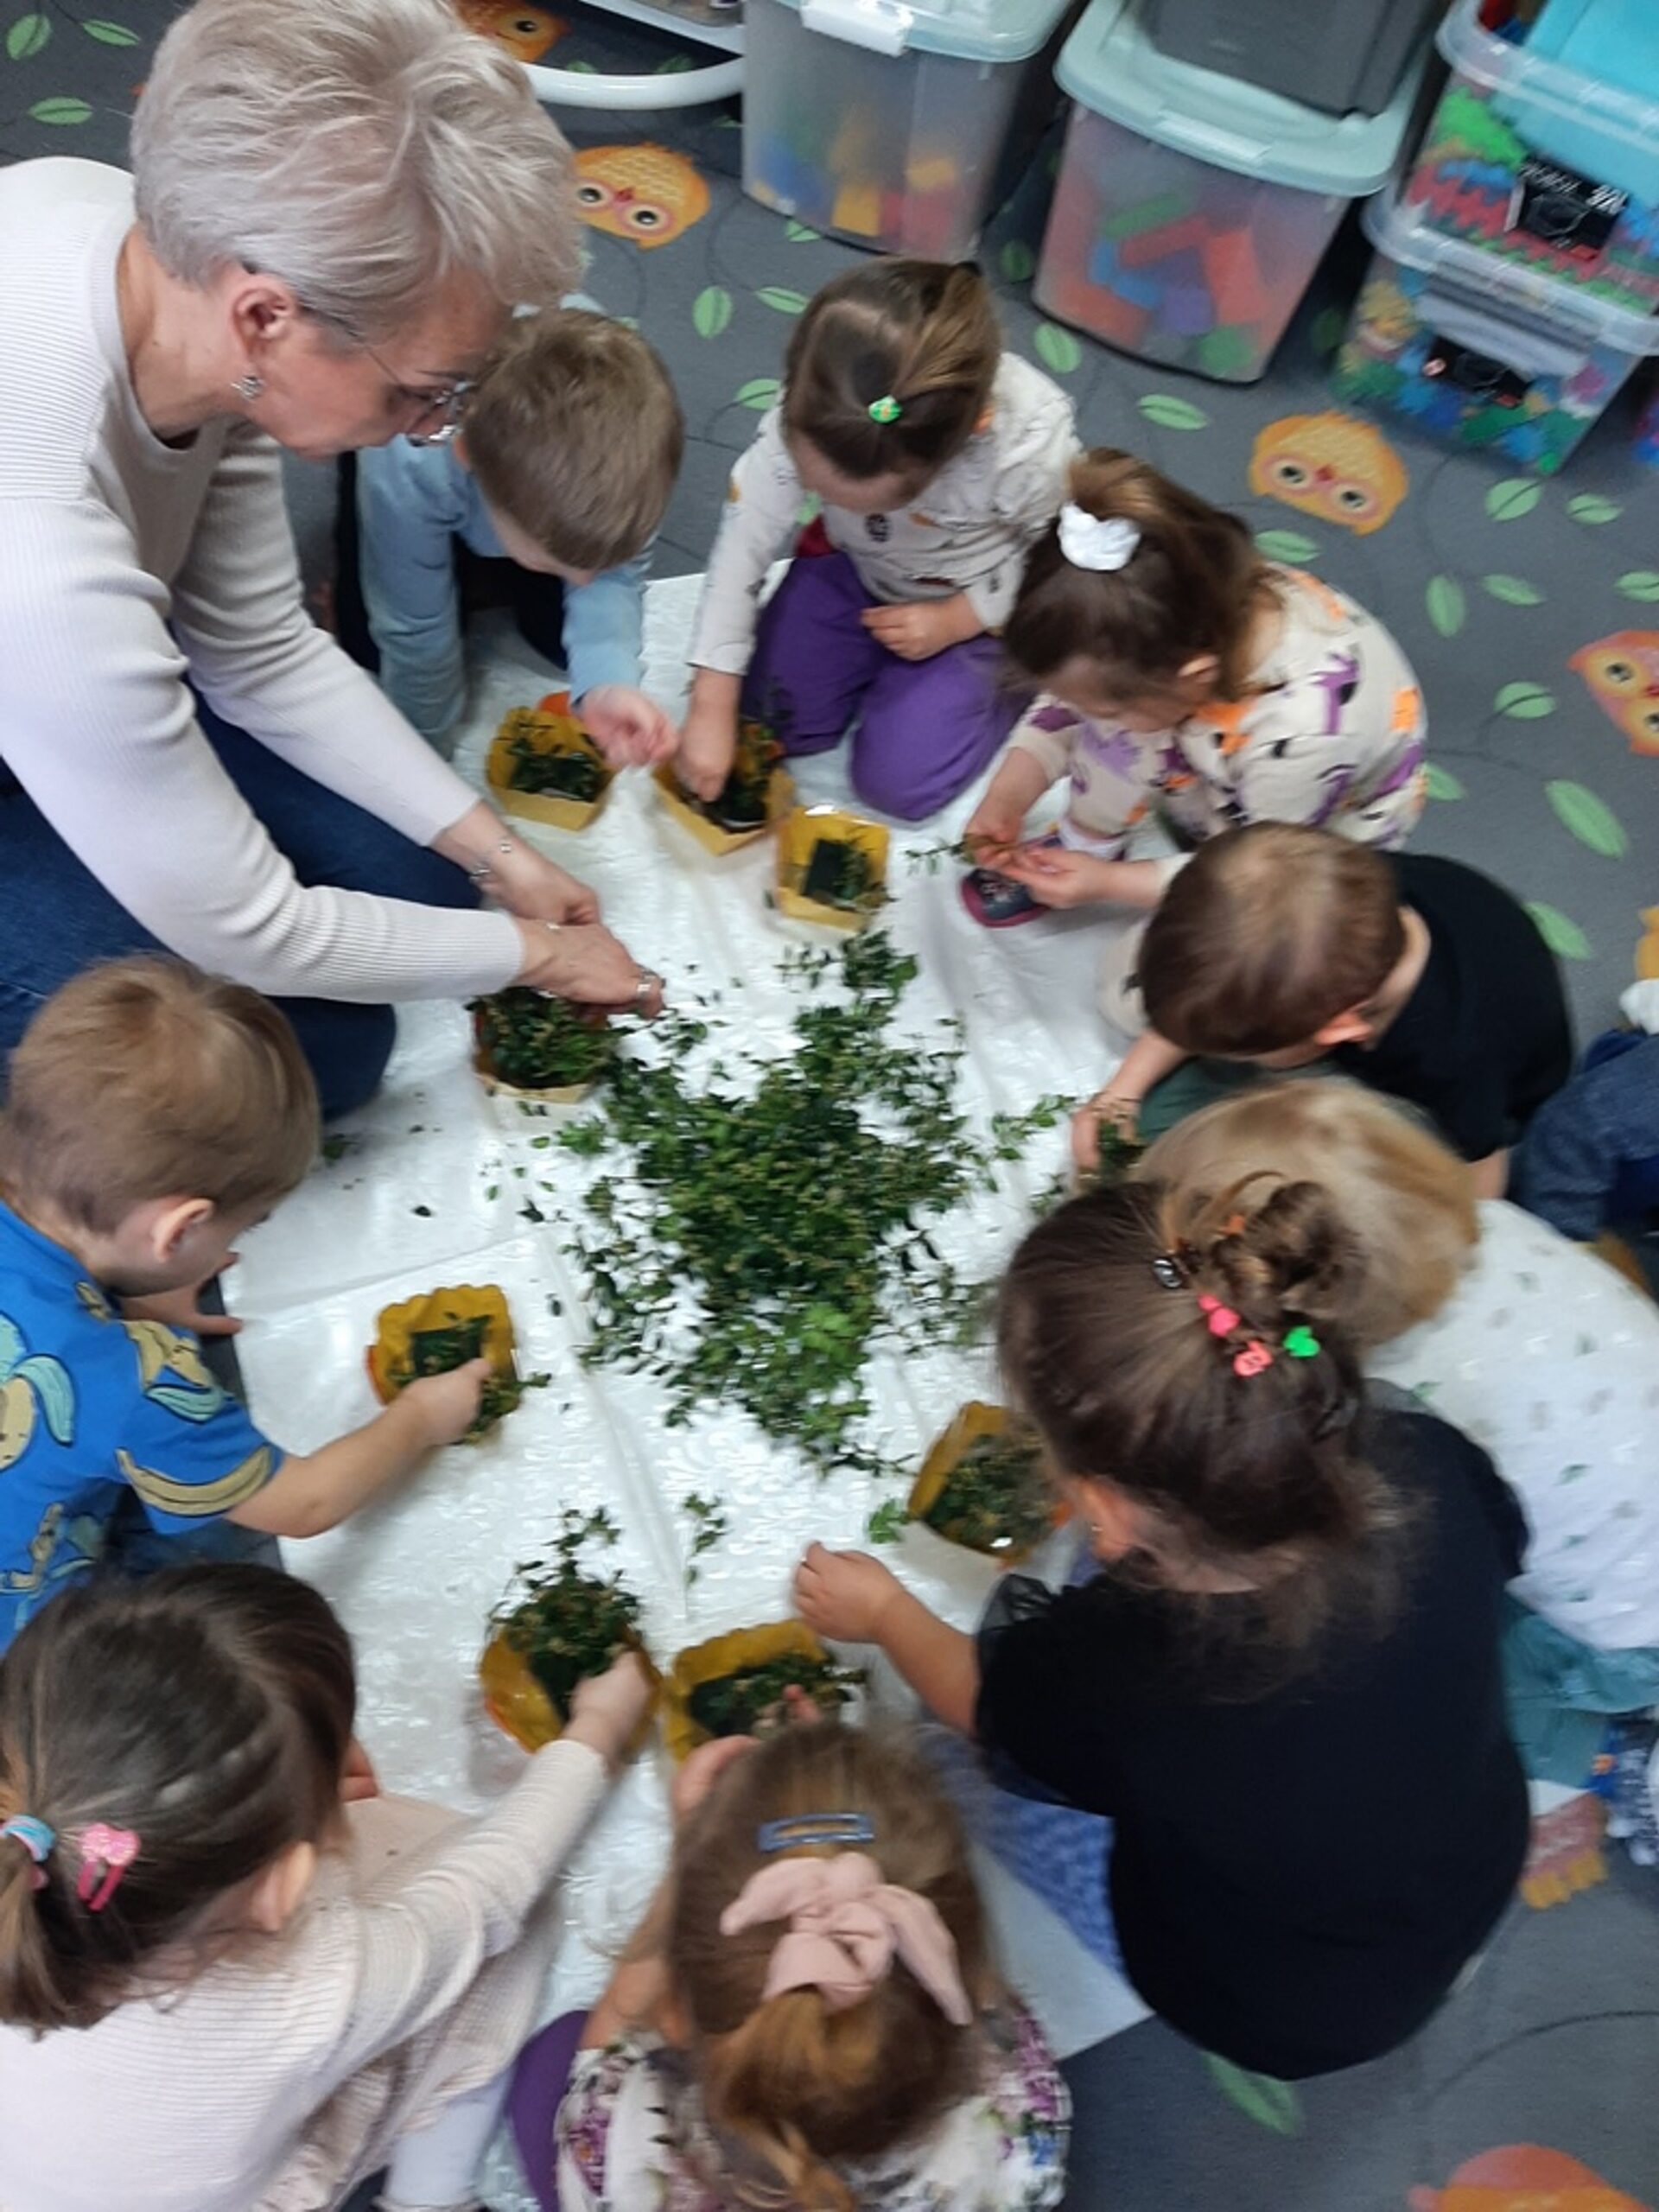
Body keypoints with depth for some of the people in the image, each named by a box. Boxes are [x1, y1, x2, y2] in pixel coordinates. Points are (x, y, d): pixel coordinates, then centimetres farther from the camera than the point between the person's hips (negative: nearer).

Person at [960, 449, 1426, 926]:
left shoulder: (1300, 734, -43)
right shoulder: (1162, 626, -31)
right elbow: (1078, 696, -10)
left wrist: (1106, 881, -25)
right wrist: (1009, 794, -21)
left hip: (1331, 824, -3)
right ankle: (1080, 846, -4)